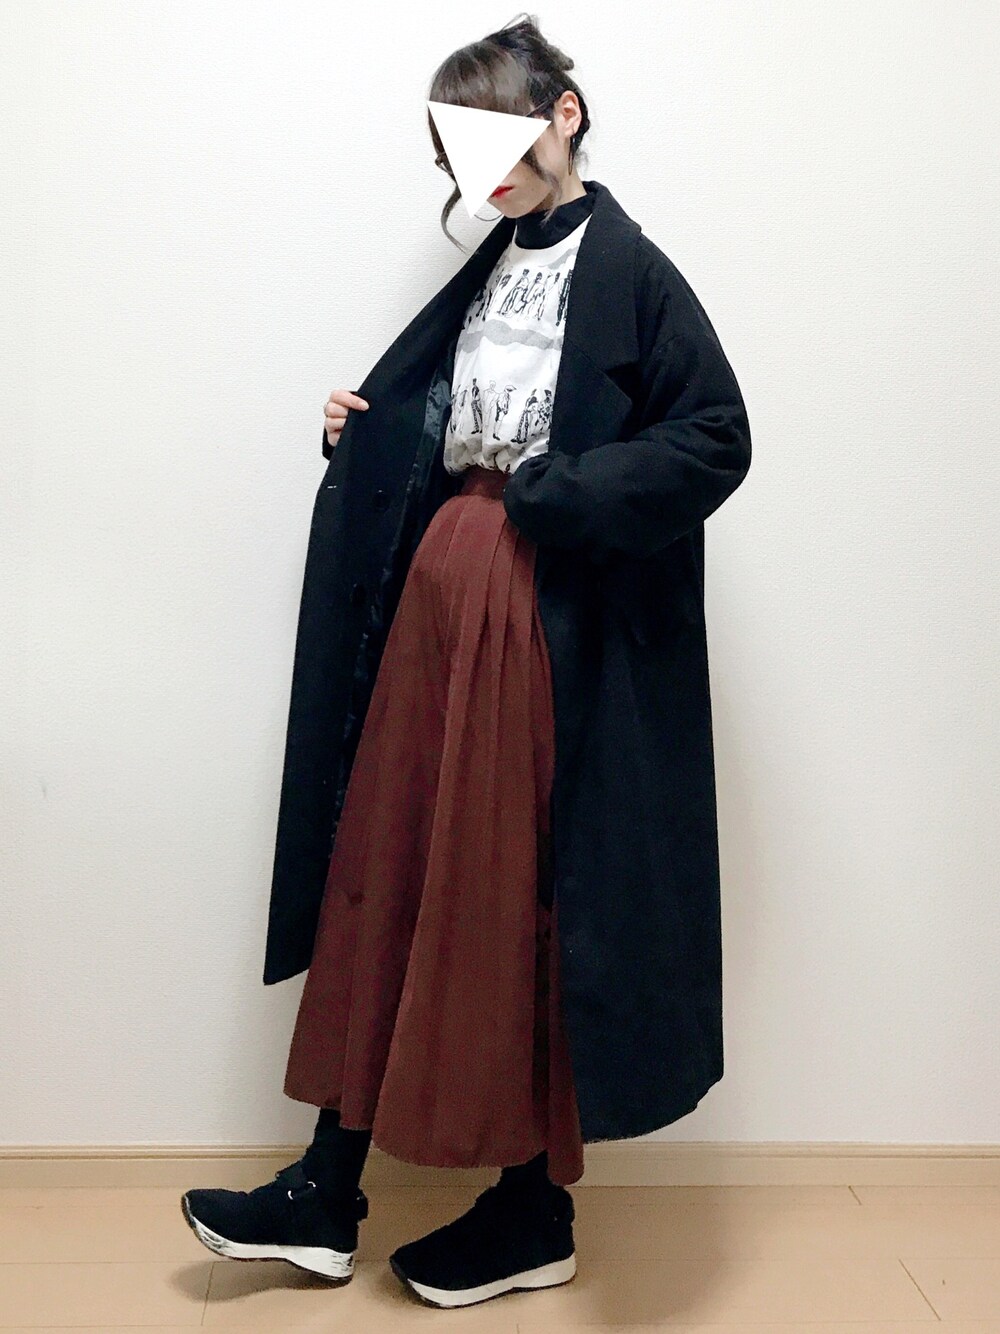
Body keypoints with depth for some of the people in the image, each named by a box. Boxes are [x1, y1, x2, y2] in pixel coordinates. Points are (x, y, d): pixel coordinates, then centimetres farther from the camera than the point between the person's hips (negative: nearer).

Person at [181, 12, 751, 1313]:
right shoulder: (499, 266, 16)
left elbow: (721, 437, -11)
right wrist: (370, 433, 6)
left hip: (537, 601, -8)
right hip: (447, 583, 8)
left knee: (512, 890, 0)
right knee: (393, 866, 8)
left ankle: (535, 1216, 19)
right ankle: (329, 1194, 21)